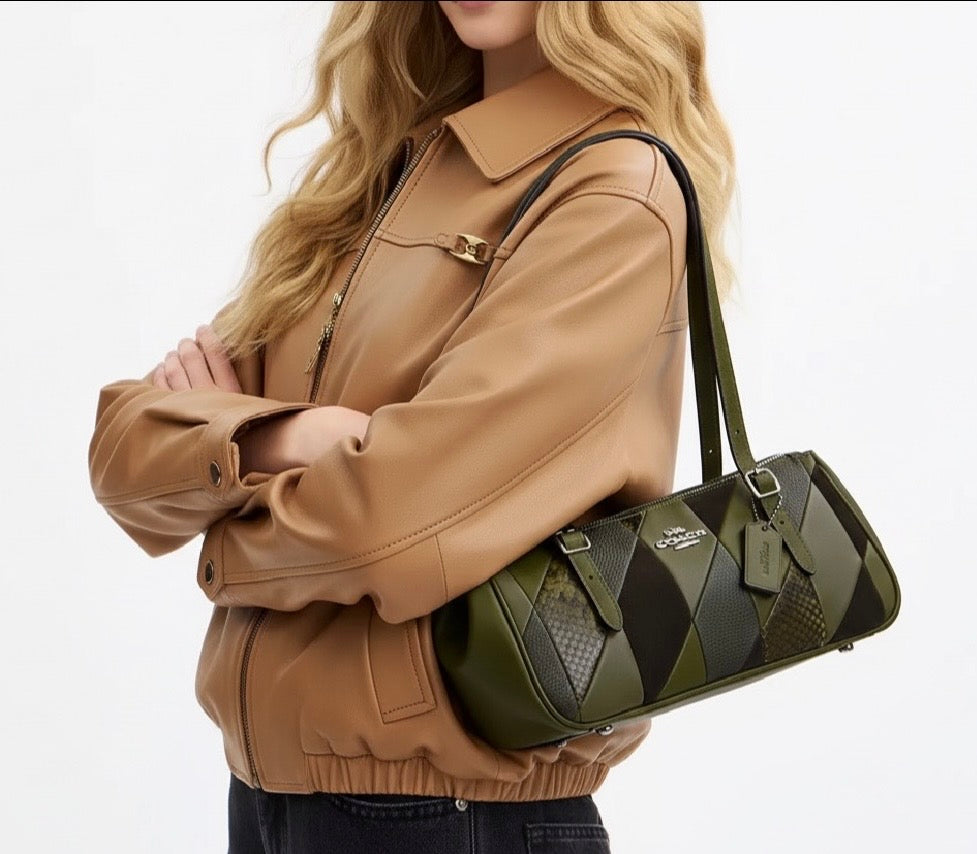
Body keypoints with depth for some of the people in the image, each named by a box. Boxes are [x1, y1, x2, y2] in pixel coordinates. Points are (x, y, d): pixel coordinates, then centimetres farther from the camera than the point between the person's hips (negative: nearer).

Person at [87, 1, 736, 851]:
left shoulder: (616, 194, -14)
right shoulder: (381, 163, 8)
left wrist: (232, 544, -3)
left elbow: (398, 522, -23)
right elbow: (127, 447, 3)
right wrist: (263, 441, -17)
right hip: (268, 778, 7)